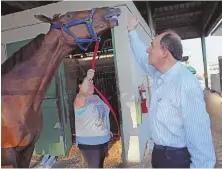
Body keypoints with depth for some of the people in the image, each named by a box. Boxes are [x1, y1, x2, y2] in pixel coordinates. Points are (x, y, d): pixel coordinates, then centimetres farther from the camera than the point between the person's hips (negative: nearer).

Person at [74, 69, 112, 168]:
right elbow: (81, 95, -45)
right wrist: (87, 78, -58)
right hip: (89, 143, -8)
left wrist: (107, 130, 21)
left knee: (100, 165, 24)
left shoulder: (96, 97, 6)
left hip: (103, 140, 8)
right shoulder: (80, 100, -19)